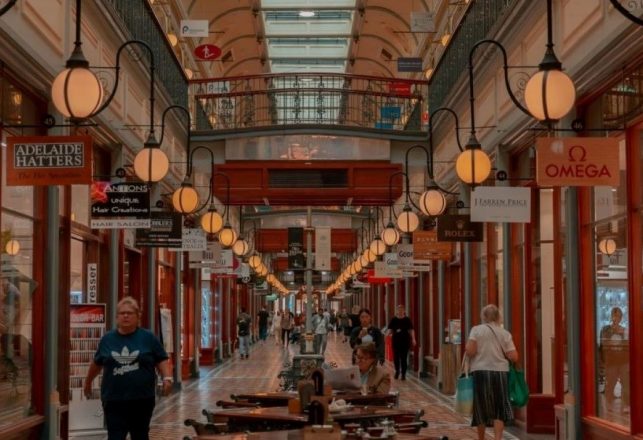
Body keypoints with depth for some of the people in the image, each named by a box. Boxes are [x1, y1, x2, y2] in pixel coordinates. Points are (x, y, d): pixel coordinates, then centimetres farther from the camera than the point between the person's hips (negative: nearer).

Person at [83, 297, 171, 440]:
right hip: (114, 400, 0)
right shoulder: (107, 339, 6)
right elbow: (97, 363, 20)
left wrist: (167, 378, -16)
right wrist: (88, 382, 31)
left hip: (142, 399, 0)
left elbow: (162, 360, 2)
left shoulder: (148, 338, 0)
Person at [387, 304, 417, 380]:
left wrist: (413, 339, -10)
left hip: (405, 340, -1)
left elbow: (411, 330, -2)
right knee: (396, 357, 6)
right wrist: (388, 333, -18)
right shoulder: (394, 320, 4)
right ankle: (397, 370, 32)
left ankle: (403, 373, 6)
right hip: (396, 340, 2)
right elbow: (390, 329, 3)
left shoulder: (407, 320, 1)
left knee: (404, 357, -2)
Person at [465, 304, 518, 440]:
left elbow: (470, 351, -13)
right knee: (499, 411, 6)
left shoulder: (476, 330, -2)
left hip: (480, 372, -1)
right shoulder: (505, 333, 3)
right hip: (500, 373, 1)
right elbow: (514, 357, -2)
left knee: (481, 409, 12)